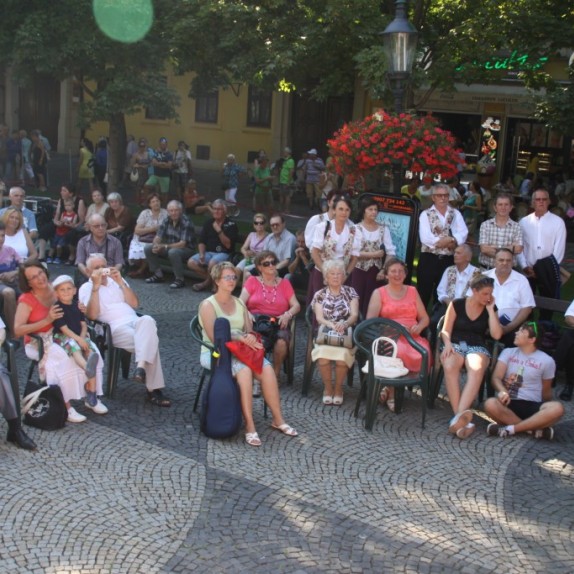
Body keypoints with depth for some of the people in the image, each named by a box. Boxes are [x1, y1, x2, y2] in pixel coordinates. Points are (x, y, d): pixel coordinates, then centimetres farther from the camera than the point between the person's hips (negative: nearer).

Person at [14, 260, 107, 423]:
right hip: (39, 342, -4)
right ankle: (66, 406, -29)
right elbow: (17, 330, -18)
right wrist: (47, 320, -25)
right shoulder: (26, 300, -7)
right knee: (64, 359, -35)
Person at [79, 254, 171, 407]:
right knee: (150, 341, -32)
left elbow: (134, 304, 11)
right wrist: (96, 286, -11)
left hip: (134, 321, 4)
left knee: (147, 320, -36)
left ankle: (141, 366, -45)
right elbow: (92, 315, -6)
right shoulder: (86, 288, 13)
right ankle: (153, 389, -32)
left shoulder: (116, 281, 25)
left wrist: (121, 282, 1)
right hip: (115, 328, -4)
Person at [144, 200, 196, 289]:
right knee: (148, 247, -8)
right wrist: (155, 245, -26)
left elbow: (182, 244, -27)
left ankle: (180, 279, -22)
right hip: (169, 248, 7)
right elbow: (158, 237, -2)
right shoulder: (166, 221, -3)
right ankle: (158, 275, 3)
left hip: (186, 250, -7)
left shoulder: (186, 223, -22)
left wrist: (164, 246, -35)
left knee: (173, 252, -39)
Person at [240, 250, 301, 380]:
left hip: (278, 322, 1)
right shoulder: (252, 281, 15)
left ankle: (276, 372, -10)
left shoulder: (284, 283, 19)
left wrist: (288, 315, -12)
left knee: (281, 342, -34)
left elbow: (296, 305, 10)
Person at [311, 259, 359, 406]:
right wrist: (332, 325, -23)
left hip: (346, 334, 0)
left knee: (342, 354, -34)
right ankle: (328, 388, -10)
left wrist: (344, 324, -24)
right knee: (323, 353, -34)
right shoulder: (319, 295, 11)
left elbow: (354, 315, -1)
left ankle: (338, 388, -9)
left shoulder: (350, 292, 11)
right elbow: (319, 317, -1)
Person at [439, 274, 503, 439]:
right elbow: (446, 330, 5)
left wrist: (490, 309, -1)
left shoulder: (490, 309, 12)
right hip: (455, 344, -1)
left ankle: (459, 416, -51)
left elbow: (496, 335, -1)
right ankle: (462, 418, -44)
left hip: (477, 347, 1)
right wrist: (447, 344, -15)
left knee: (477, 369, -38)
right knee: (450, 367, -38)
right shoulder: (457, 304, 7)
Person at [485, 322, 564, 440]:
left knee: (557, 408, -33)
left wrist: (546, 414, 12)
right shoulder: (508, 352, 9)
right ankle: (535, 429, -26)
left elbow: (546, 390, 15)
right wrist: (502, 391, -25)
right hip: (509, 404, 0)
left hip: (533, 406, 0)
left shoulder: (546, 360, 6)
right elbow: (496, 377, -5)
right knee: (490, 404, -35)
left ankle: (510, 429, -29)